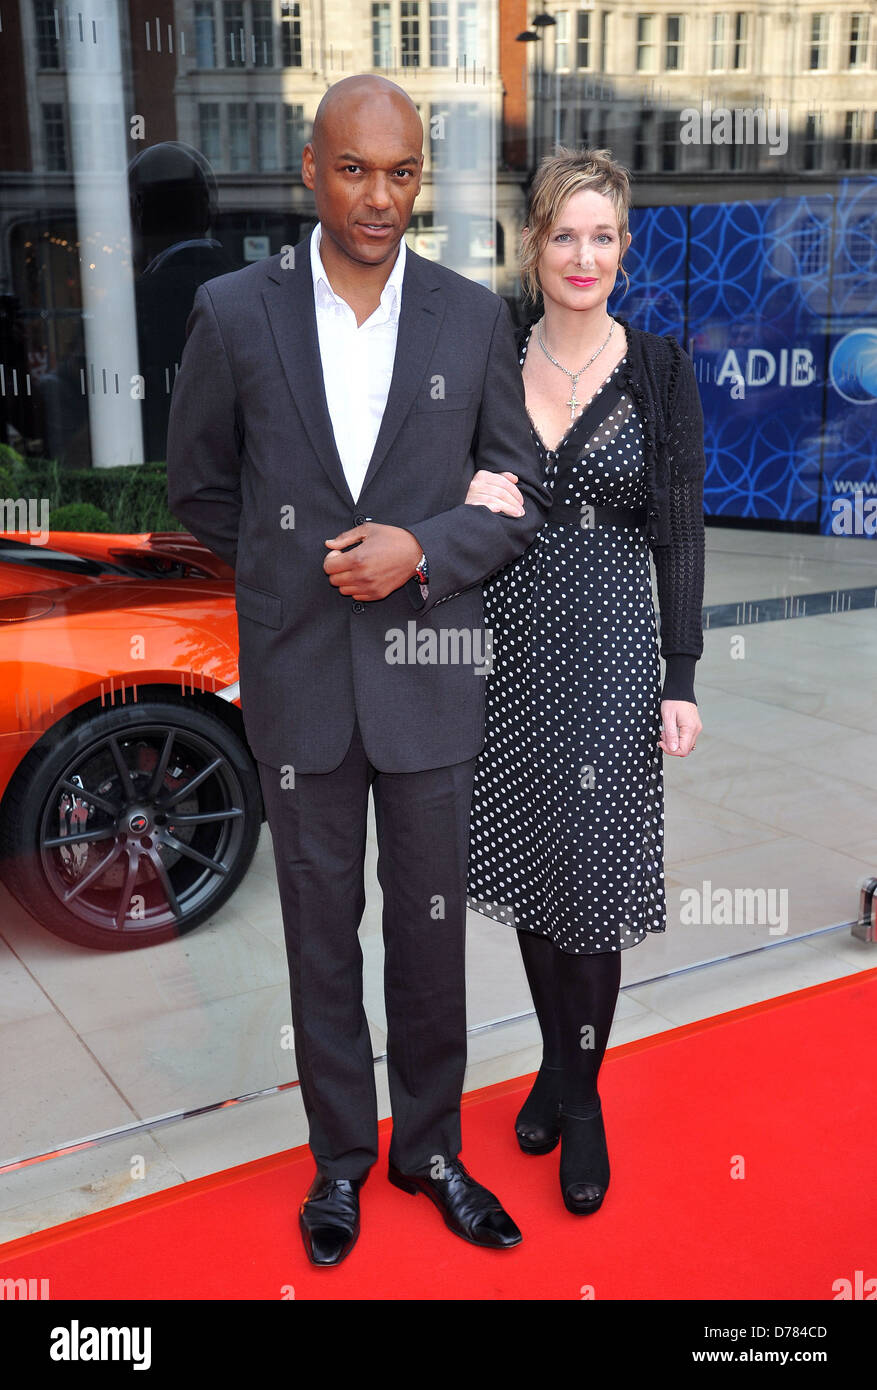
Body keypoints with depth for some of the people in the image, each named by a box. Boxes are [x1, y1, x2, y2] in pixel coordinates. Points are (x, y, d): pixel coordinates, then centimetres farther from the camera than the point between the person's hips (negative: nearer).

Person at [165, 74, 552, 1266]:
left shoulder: (474, 316, 0)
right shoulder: (233, 312, -1)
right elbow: (199, 487, 7)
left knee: (431, 929, 13)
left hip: (430, 676, 1)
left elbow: (525, 492, 3)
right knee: (321, 934, 13)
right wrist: (296, 568, -2)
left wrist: (420, 551, -13)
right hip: (297, 677, 0)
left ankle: (431, 1147, 35)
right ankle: (341, 1158, 34)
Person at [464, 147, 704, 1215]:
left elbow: (680, 534, -2)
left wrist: (682, 679, -5)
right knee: (528, 861, 12)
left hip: (611, 645, -2)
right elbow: (445, 485, 8)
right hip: (511, 641, 3)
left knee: (592, 869, 0)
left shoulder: (660, 370, -1)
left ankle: (581, 1097, 21)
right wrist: (469, 492, -16)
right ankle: (555, 1060, 33)